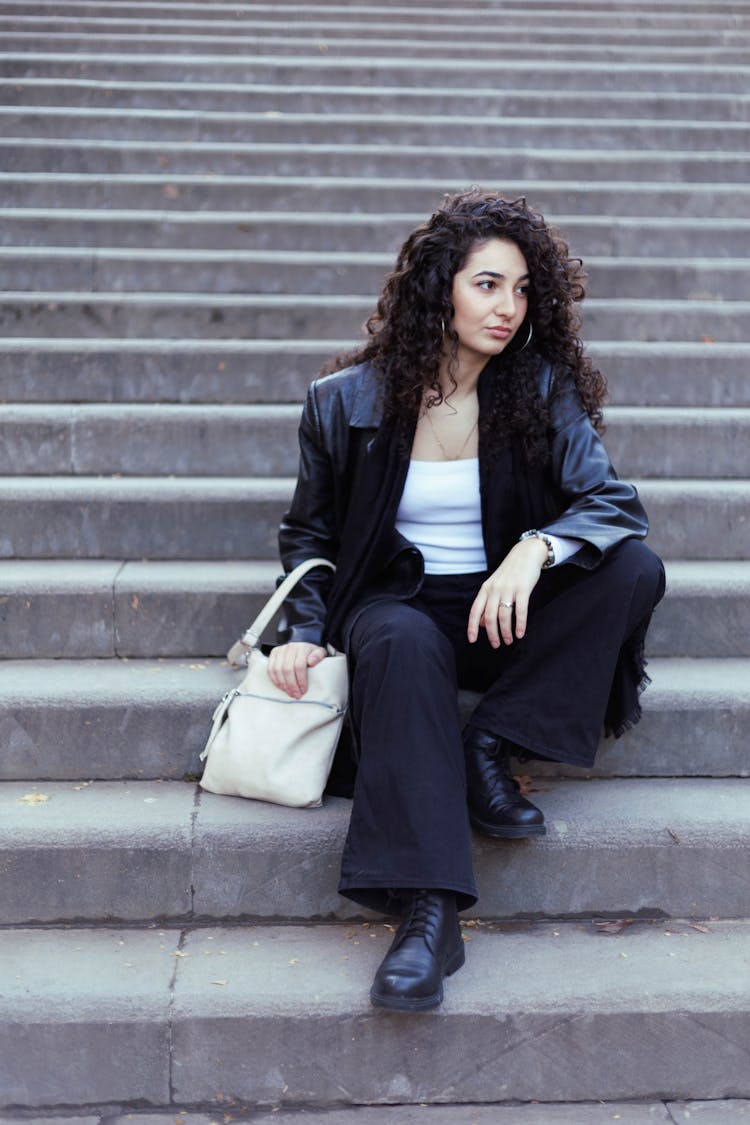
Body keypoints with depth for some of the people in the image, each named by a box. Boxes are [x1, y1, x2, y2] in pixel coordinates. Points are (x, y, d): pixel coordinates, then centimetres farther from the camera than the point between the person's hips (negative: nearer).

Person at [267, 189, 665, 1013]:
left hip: (508, 612, 2)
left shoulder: (542, 390, 0)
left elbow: (612, 501, -10)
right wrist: (305, 632, -7)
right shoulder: (347, 401, 0)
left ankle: (488, 747, -20)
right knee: (400, 643, -38)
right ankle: (428, 914, -44)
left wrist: (536, 548, -31)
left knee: (635, 569, -24)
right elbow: (309, 532, 11)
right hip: (399, 600, -2)